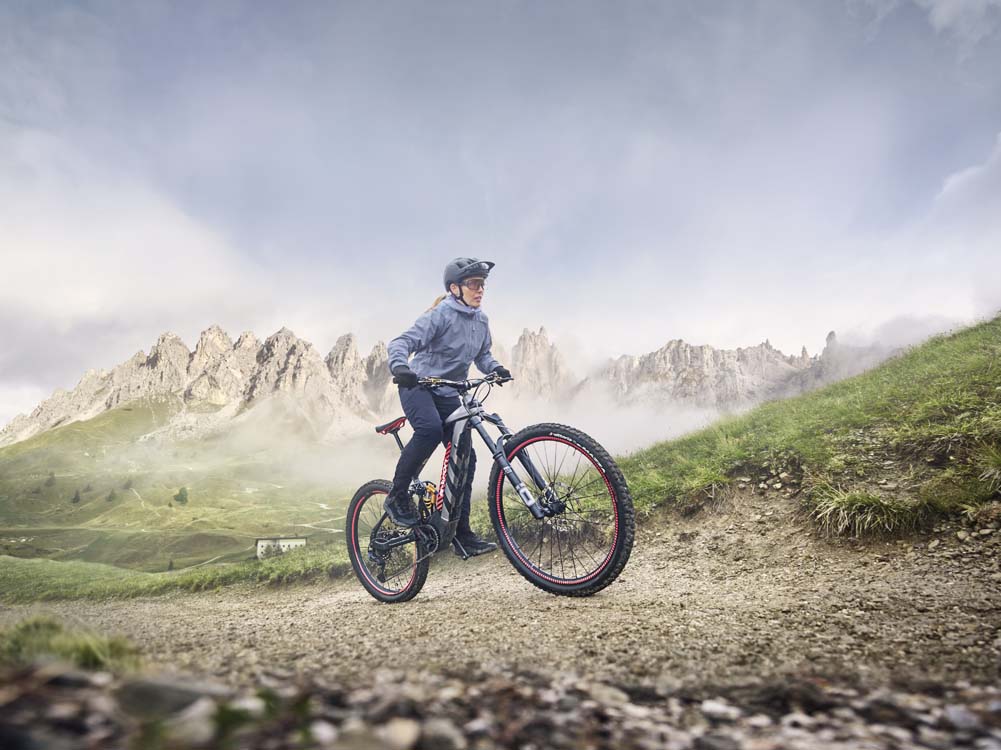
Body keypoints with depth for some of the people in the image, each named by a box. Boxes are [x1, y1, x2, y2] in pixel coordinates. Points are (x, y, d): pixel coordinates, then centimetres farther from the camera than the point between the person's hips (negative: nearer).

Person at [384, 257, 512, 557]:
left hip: (449, 394, 7)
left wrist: (495, 368, -7)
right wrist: (399, 366, -45)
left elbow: (482, 354, 15)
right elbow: (400, 342, -23)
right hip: (418, 386, -6)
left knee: (465, 458, -2)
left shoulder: (481, 320, 6)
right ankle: (397, 496, -16)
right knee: (430, 429, -36)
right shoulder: (441, 314, -15)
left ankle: (462, 533, 8)